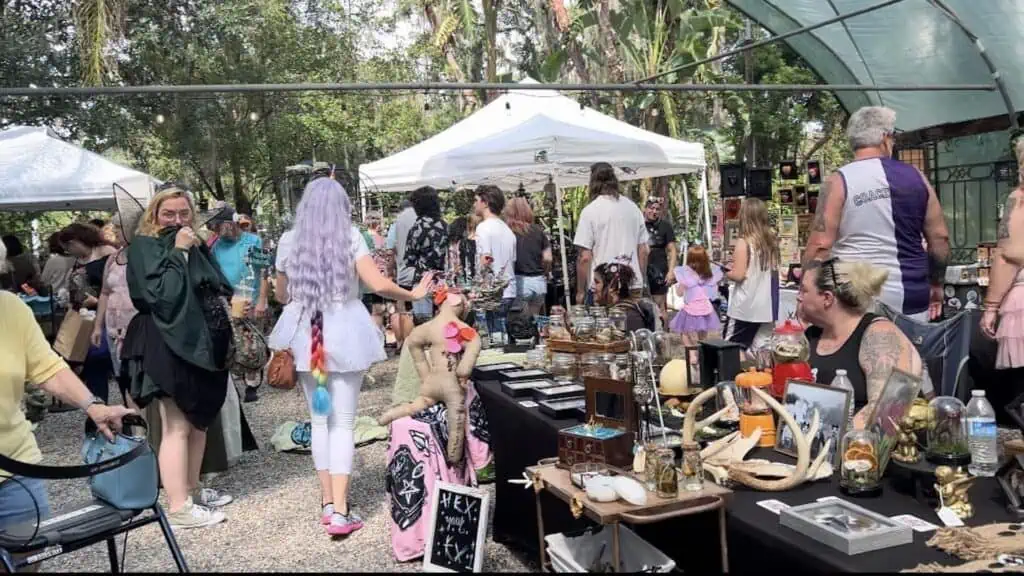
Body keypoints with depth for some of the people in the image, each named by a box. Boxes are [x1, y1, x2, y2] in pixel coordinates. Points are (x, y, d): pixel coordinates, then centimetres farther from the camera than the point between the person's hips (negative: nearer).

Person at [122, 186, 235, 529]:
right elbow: (158, 292, -21)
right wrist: (177, 253, -17)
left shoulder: (196, 246, 15)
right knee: (177, 427, -6)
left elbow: (217, 287, 22)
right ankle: (178, 507, -1)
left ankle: (192, 490, 27)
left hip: (202, 343, 8)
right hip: (169, 347, -8)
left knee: (199, 421, 14)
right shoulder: (144, 248, -6)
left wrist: (225, 301, 4)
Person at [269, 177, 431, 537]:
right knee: (343, 422, 2)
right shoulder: (349, 236, -5)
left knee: (319, 419, 15)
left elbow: (282, 295, 14)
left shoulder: (288, 241, 4)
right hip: (344, 333, -3)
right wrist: (413, 294, 5)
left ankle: (327, 503, 18)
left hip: (305, 334, 3)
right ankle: (340, 511, -2)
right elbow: (379, 285, -13)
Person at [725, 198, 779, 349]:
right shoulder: (771, 240, 5)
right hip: (765, 306, 6)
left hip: (745, 307, -6)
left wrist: (726, 272, 2)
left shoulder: (744, 242, -14)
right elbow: (772, 271, 15)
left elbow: (738, 275, -17)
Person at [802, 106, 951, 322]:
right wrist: (936, 285, 22)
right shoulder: (914, 176, 5)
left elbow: (820, 245, -11)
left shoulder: (839, 181, -6)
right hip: (910, 297, 4)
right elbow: (940, 237, 9)